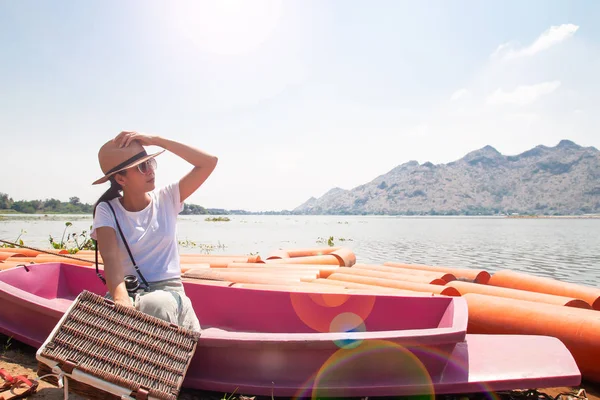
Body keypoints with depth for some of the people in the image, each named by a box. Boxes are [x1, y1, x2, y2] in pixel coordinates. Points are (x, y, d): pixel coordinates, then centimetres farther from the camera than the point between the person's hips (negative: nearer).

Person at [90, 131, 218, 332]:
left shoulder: (167, 199, 2)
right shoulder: (107, 211, -1)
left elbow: (209, 162, -6)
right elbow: (111, 258, -17)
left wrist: (156, 140, -9)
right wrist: (121, 299, -37)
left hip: (168, 291, 1)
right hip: (127, 291, 0)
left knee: (155, 304, -35)